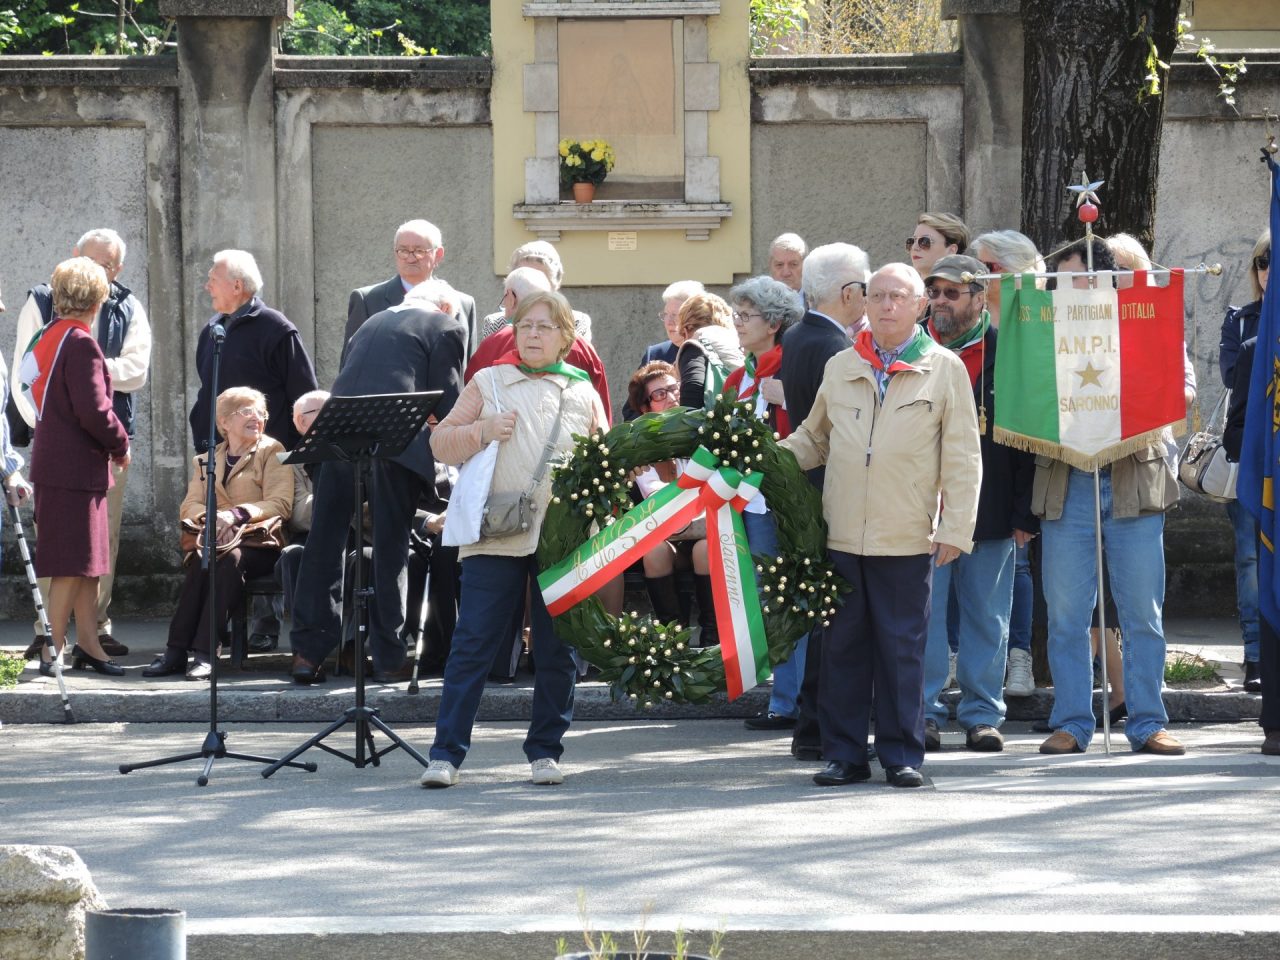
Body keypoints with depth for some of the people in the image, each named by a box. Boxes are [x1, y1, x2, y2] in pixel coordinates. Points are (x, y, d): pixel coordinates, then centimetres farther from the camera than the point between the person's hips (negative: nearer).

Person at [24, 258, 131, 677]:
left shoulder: (45, 339, 11)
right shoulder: (80, 344, -17)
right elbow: (93, 410, -22)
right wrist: (121, 444, -4)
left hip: (53, 461, 9)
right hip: (77, 466, -9)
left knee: (89, 562, 15)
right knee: (73, 563, -5)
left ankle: (87, 643, 18)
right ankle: (52, 651, -3)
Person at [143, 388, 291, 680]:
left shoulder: (271, 452, 9)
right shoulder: (205, 460, 21)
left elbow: (280, 504, -4)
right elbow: (190, 506, 10)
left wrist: (237, 515, -20)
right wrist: (209, 517, -15)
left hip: (257, 543, -3)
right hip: (215, 540, 3)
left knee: (230, 559, -36)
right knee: (201, 560, -33)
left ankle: (204, 653, -43)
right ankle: (177, 650, -38)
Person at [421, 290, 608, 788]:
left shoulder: (583, 392, 12)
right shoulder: (488, 383, 8)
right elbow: (440, 442, 6)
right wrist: (481, 432, -11)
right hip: (497, 537, -2)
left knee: (557, 650, 5)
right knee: (472, 644, -6)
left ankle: (545, 751, 15)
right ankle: (446, 754, -5)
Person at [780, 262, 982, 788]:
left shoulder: (945, 369, 4)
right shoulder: (840, 367, 13)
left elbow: (962, 458, 2)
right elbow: (813, 439, 24)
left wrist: (956, 529, -4)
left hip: (908, 537, -3)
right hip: (841, 533, 3)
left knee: (902, 647, 1)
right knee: (843, 645, 5)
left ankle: (902, 755, 8)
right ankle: (844, 753, 11)